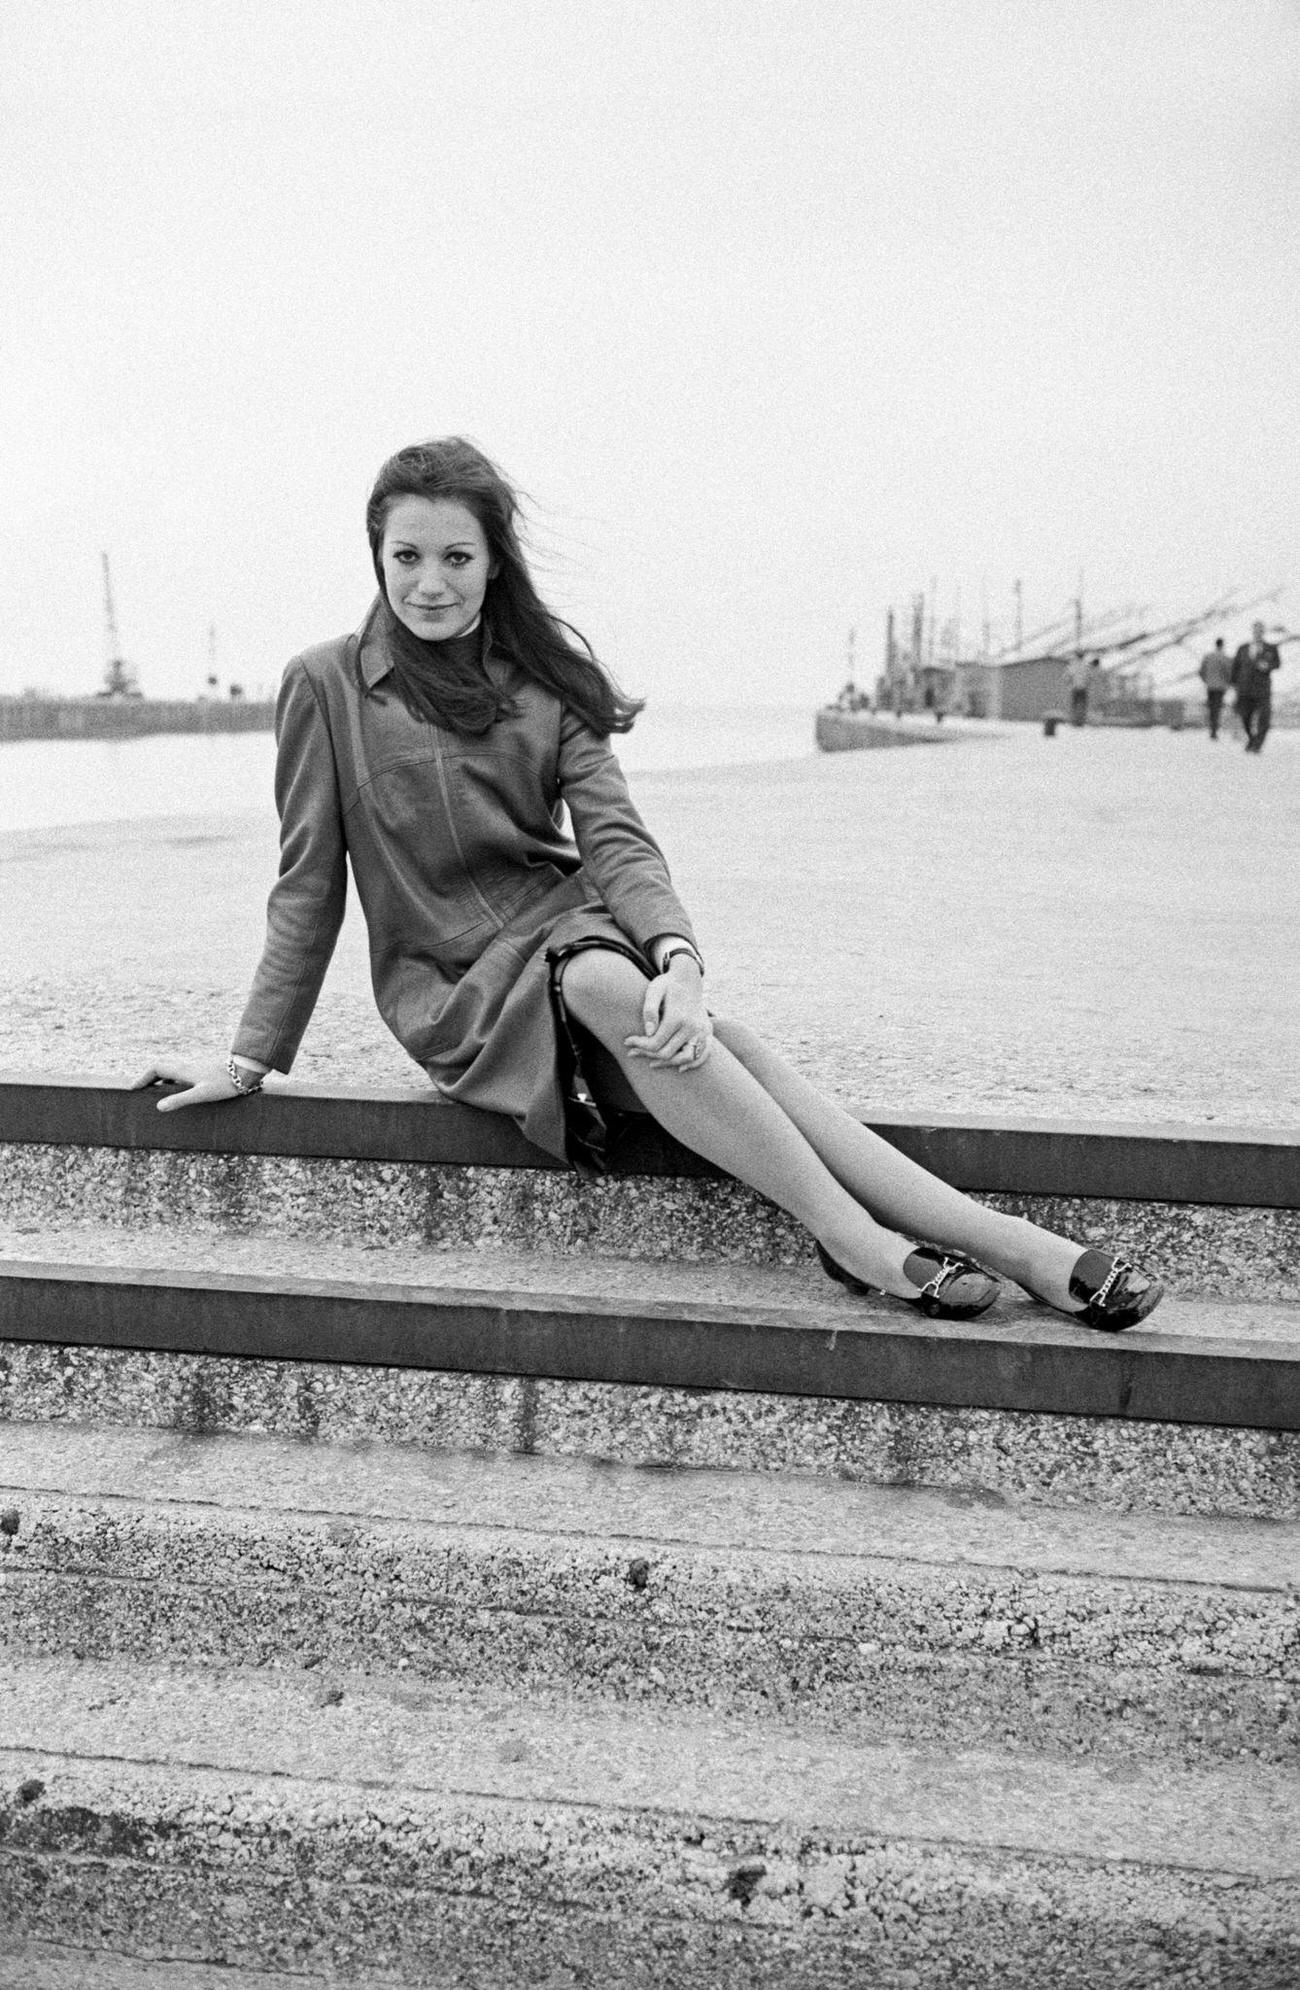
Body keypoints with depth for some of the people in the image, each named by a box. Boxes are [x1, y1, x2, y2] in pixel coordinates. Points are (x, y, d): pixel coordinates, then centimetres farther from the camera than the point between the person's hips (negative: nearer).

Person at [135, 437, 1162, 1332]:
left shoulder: (547, 677, 7)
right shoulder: (328, 685, 0)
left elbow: (617, 841, -3)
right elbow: (307, 888, 4)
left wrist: (679, 957, -22)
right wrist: (250, 1060, 3)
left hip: (575, 925, 3)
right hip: (455, 984, -2)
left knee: (689, 1024, -31)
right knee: (610, 989, -36)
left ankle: (1011, 1242, -38)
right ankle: (862, 1241, -37)